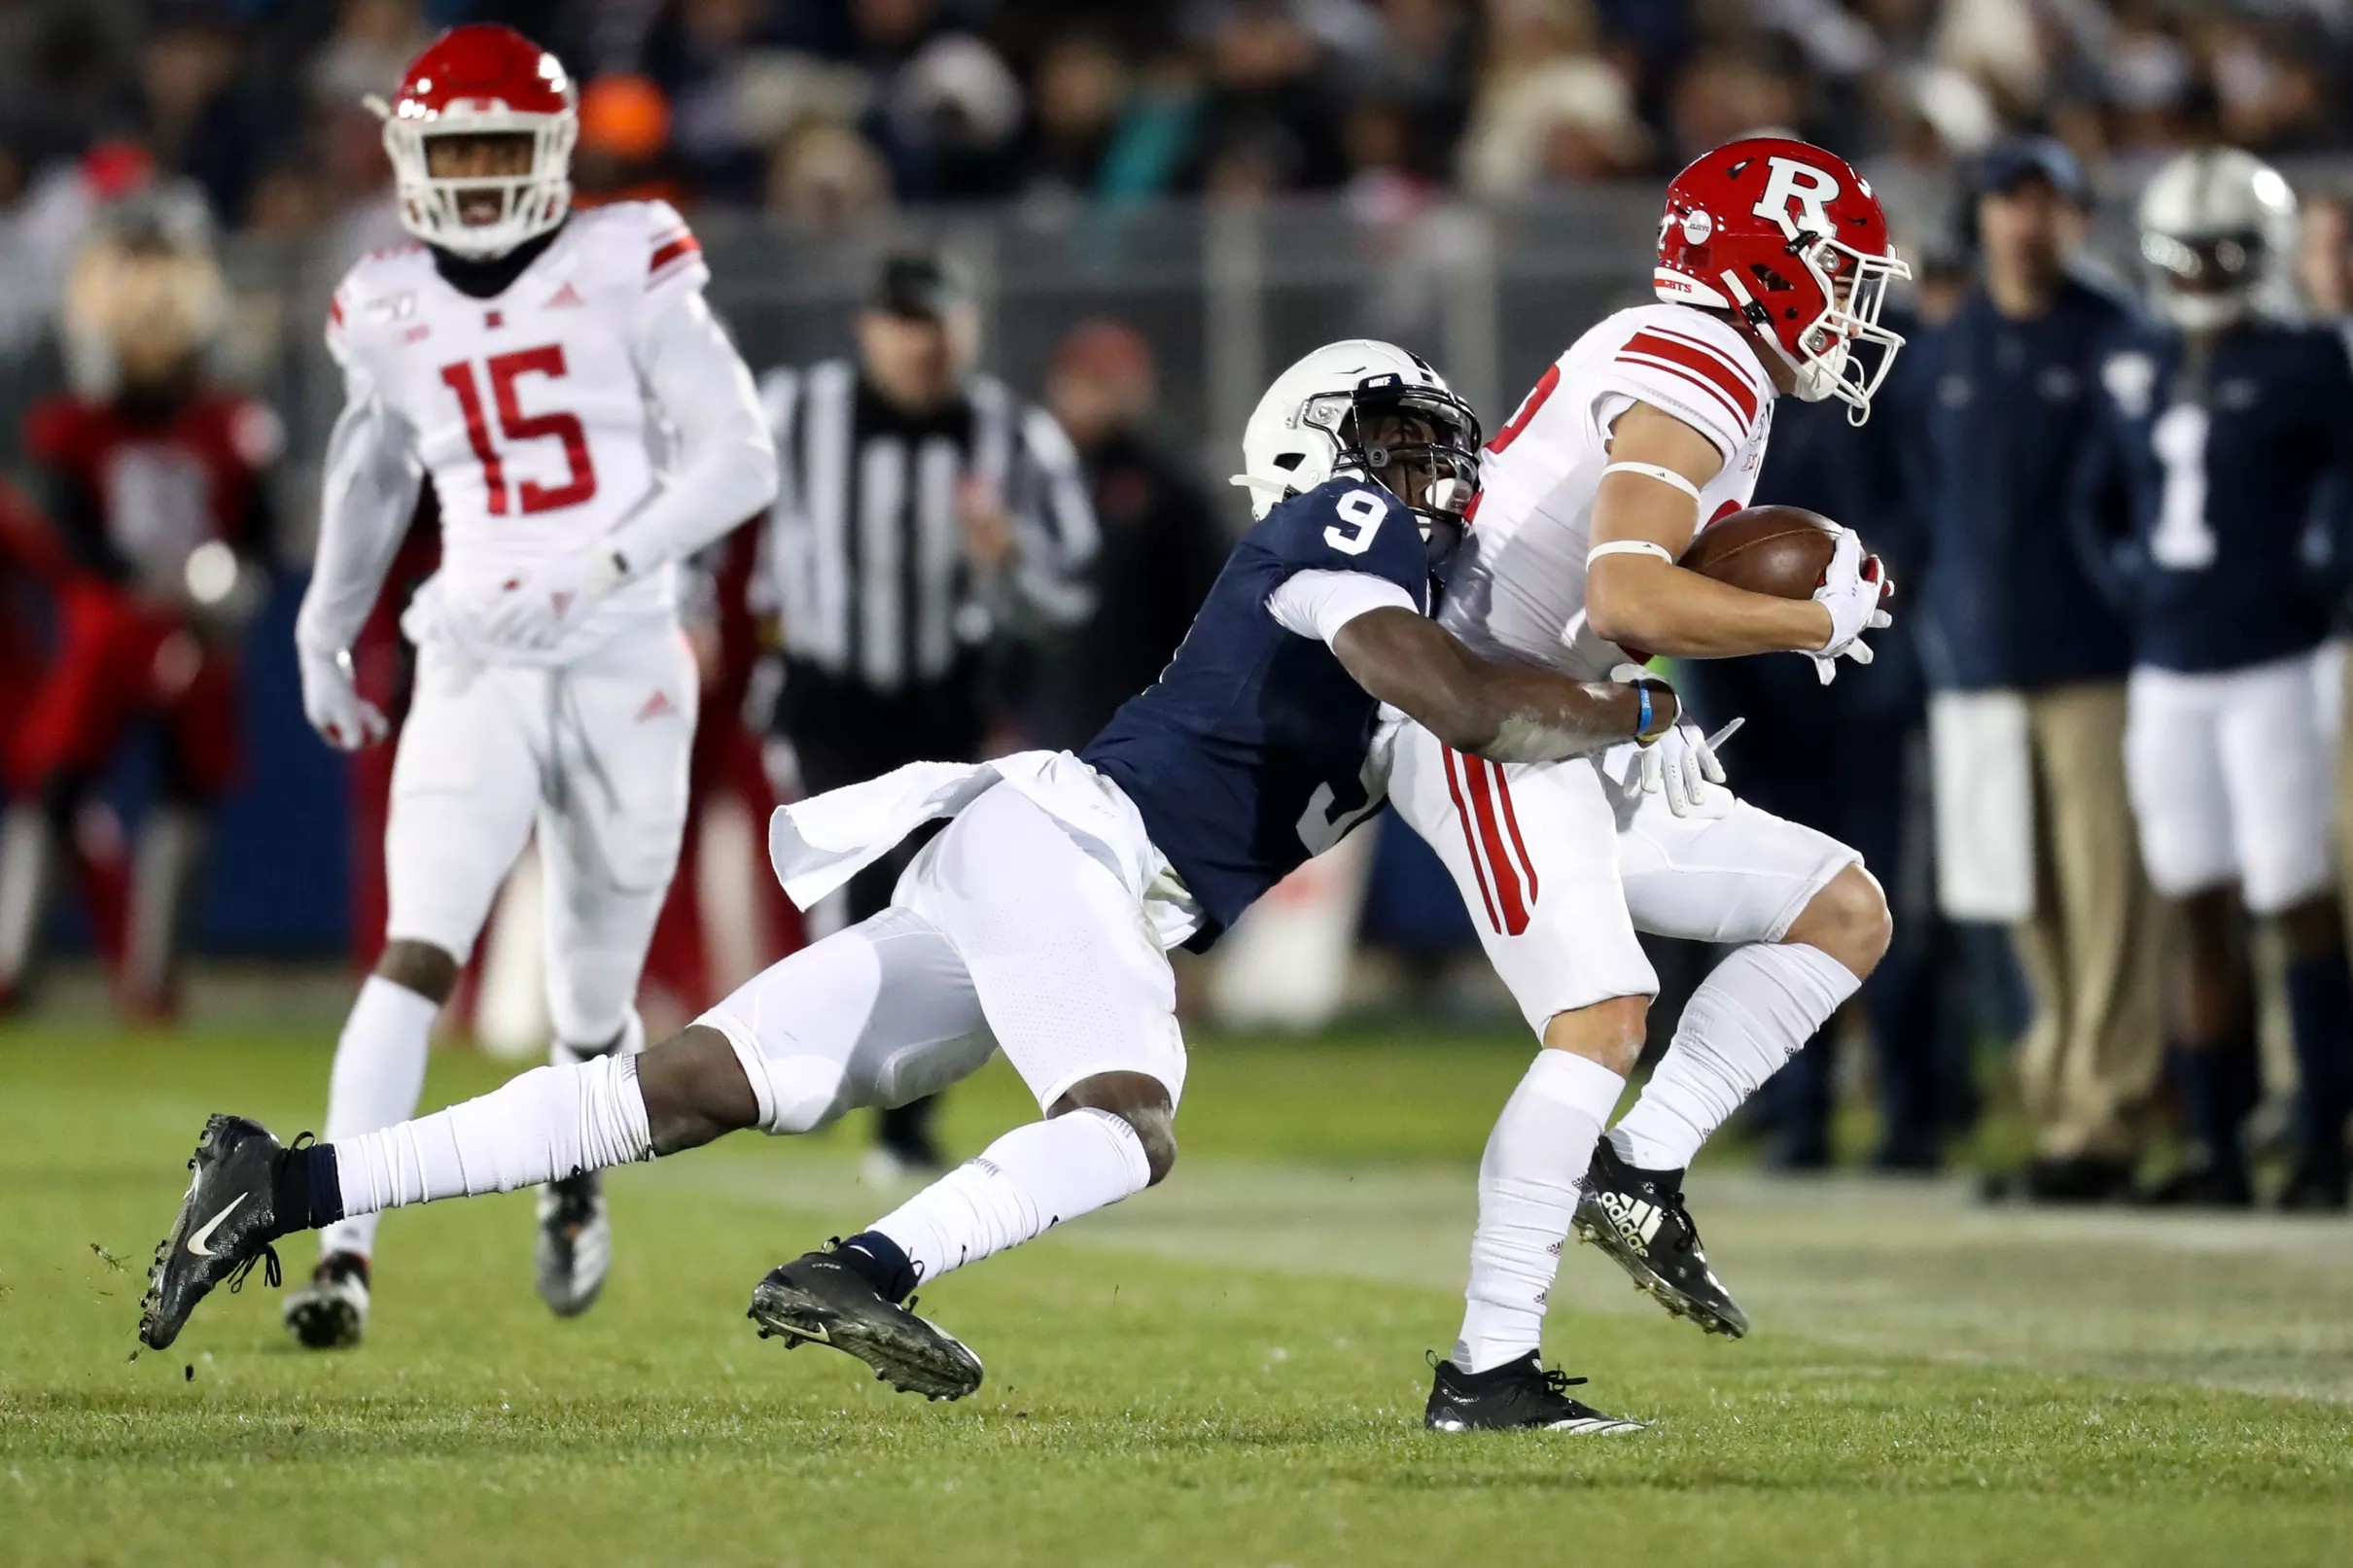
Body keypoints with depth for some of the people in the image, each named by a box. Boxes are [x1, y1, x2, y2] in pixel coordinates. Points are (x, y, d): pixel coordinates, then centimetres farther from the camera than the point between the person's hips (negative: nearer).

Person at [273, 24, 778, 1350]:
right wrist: (324, 634, 34)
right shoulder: (391, 314, 6)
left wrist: (603, 566, -20)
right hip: (477, 676, 1)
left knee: (596, 992, 10)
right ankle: (344, 1257, -25)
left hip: (625, 663, -1)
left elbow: (741, 459, -8)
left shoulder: (629, 275, -4)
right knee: (419, 952, -19)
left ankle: (576, 1180, 43)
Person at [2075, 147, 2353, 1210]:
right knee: (2200, 910, 8)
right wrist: (2126, 586, 9)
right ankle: (2217, 1148, 12)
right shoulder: (2135, 369, 10)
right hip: (2167, 672, 5)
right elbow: (2099, 499, 22)